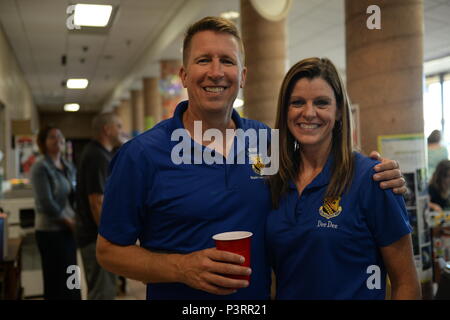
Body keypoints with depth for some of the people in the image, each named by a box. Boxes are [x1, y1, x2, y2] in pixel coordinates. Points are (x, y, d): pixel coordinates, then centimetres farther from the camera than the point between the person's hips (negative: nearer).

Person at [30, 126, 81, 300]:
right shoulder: (40, 167, -10)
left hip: (69, 230, 7)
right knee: (58, 280, 1)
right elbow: (46, 203, -17)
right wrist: (69, 221, -11)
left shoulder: (69, 167, 11)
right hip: (51, 231, -7)